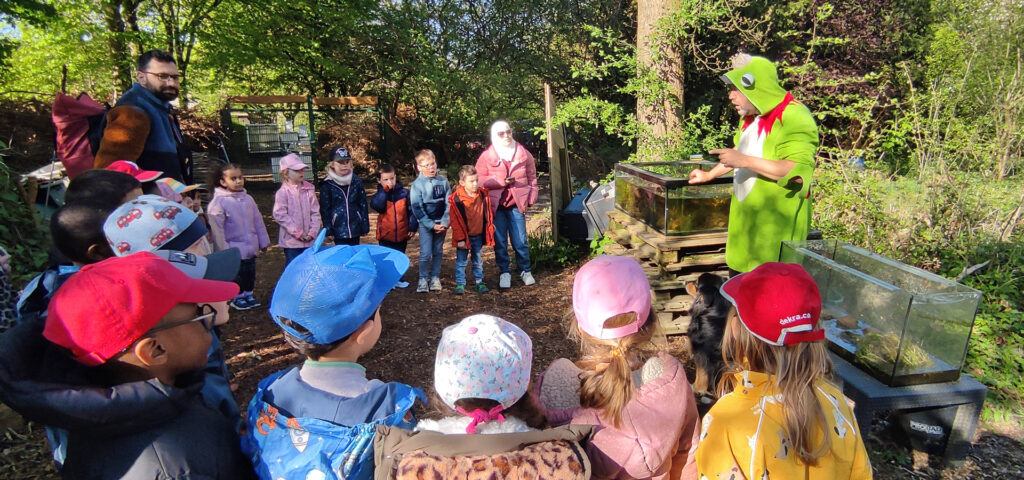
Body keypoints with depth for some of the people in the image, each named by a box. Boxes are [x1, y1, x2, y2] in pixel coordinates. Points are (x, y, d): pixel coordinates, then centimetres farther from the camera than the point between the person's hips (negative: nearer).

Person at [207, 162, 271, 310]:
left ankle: (248, 294, 32)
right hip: (234, 249, -6)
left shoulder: (247, 199, 5)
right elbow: (216, 229, -15)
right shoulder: (218, 203, -14)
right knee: (237, 275, 4)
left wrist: (263, 242, 14)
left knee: (250, 272, 16)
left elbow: (258, 221, 12)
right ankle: (237, 298, 21)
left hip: (251, 248, 6)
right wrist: (223, 250, -16)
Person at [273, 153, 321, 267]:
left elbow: (315, 212, 4)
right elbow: (279, 215, -13)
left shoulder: (309, 189, 3)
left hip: (309, 240, 4)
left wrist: (313, 231, -7)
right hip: (291, 240, -4)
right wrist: (297, 232, -15)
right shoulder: (282, 192, -9)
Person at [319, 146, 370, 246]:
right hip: (338, 230, -2)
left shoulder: (356, 181, 3)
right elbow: (324, 209, 0)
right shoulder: (327, 184, -4)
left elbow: (363, 204, 7)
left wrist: (365, 226, 6)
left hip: (355, 228, 2)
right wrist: (328, 230, -2)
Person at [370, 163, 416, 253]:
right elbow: (377, 206, -23)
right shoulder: (379, 194, -2)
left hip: (402, 236, 1)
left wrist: (412, 227, -6)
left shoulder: (404, 193, -4)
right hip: (385, 237, 0)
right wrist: (384, 190, -20)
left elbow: (411, 211, -1)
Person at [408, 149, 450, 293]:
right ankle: (423, 279, 11)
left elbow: (449, 204, 2)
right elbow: (417, 208, -8)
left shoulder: (443, 181, 0)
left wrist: (445, 222, -9)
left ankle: (435, 278, 21)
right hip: (425, 224, -3)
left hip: (441, 223, 3)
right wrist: (432, 225, -12)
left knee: (438, 252, 9)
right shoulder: (417, 184, -7)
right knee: (425, 253, -4)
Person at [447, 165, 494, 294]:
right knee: (461, 261, 6)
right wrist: (460, 239, -13)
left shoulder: (483, 195, -2)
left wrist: (490, 228, 15)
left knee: (478, 260, 16)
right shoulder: (456, 199, -16)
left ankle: (479, 282, 27)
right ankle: (460, 284, 17)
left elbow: (488, 213, 13)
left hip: (478, 236, 4)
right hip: (463, 237, -4)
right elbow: (455, 221, -14)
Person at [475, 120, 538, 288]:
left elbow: (532, 176, 13)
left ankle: (525, 271, 20)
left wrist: (531, 196, 2)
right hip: (496, 204, 0)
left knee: (520, 240, 4)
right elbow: (479, 179, -5)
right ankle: (504, 272, 17)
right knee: (500, 241, 5)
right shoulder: (486, 156, 2)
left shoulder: (523, 153, 8)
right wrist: (502, 181, -14)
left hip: (517, 203, 1)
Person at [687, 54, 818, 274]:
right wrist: (709, 175, 35)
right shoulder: (750, 118, 13)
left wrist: (745, 161, -28)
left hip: (776, 225, -9)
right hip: (745, 219, 9)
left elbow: (798, 172, -27)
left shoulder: (794, 117, -17)